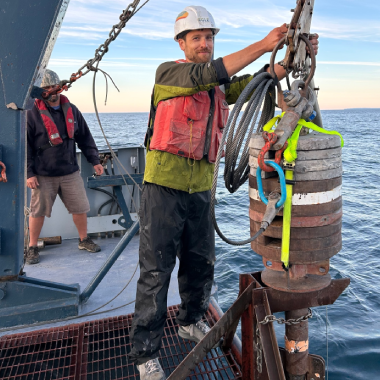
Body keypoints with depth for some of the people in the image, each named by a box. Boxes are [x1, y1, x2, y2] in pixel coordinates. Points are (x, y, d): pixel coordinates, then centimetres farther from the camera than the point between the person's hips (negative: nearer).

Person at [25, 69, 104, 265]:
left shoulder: (71, 110, 6)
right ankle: (32, 248, 23)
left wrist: (95, 160, 7)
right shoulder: (32, 114, -6)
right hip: (43, 175, -3)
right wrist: (29, 173, -11)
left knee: (80, 207, 8)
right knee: (38, 211, 6)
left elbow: (85, 138, 11)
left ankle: (84, 240, 28)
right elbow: (25, 146, -6)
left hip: (70, 172, 3)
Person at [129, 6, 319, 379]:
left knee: (201, 263, 16)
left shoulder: (221, 85, 13)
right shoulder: (168, 72, -3)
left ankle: (191, 322, 41)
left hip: (200, 188, 6)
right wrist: (262, 45, -19)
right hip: (163, 185, -5)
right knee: (156, 270, 0)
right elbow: (207, 74, -21)